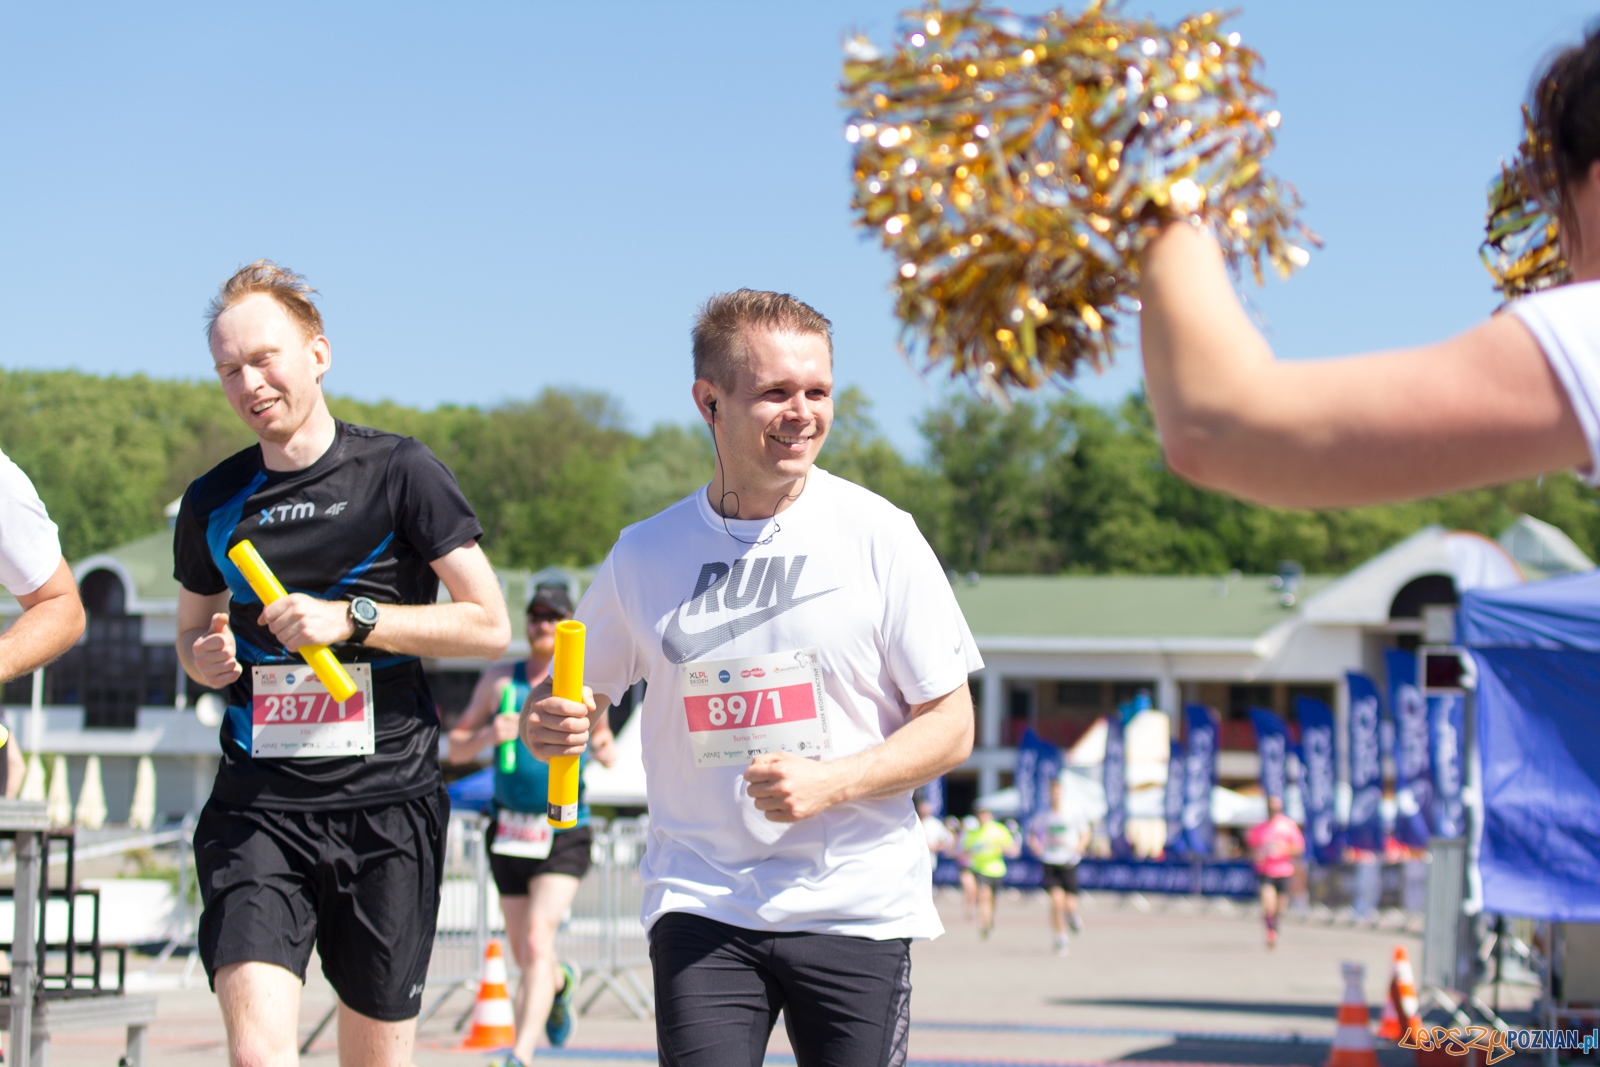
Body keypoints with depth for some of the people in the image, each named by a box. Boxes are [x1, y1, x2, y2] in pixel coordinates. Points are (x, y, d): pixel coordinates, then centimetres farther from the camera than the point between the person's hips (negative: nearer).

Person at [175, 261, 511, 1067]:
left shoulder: (398, 472, -1)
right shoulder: (212, 503, 9)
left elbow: (490, 626, -2)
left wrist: (353, 620, -13)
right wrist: (206, 660, 1)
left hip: (388, 801, -2)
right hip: (257, 804, 2)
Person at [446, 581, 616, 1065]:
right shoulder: (498, 680, 5)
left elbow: (609, 756, 10)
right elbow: (456, 748, 7)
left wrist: (602, 747, -14)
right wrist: (489, 734, -14)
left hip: (565, 834, -3)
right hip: (509, 833, 3)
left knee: (537, 942, -20)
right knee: (523, 954, 13)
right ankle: (562, 981, 49)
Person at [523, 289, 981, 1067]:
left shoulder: (879, 536, -2)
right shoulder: (645, 556, 4)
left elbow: (950, 726, 0)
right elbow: (581, 700, 15)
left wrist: (830, 783, -16)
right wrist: (549, 729, -9)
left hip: (857, 908, 0)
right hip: (700, 905, 1)